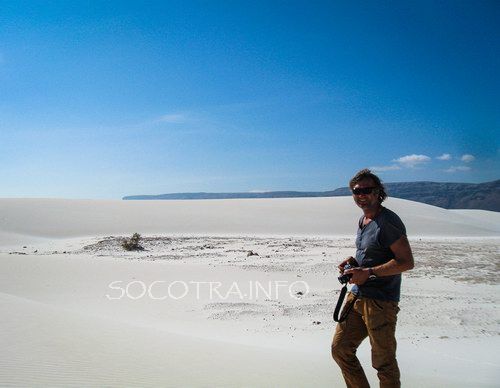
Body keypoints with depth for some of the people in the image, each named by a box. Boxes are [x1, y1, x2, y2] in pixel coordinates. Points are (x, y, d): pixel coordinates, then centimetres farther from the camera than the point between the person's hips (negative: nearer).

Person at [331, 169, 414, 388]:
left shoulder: (388, 222, -16)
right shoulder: (363, 220, 13)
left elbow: (406, 262, -19)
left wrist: (368, 272, -21)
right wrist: (354, 262, 6)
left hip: (380, 302, -9)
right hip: (357, 296, 9)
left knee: (383, 362, 5)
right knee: (340, 349, 14)